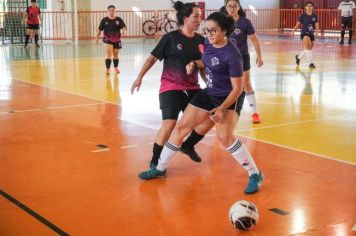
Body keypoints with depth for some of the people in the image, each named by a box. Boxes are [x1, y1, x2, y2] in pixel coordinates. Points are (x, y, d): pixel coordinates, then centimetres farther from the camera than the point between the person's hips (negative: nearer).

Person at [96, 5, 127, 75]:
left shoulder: (119, 19, -4)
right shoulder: (104, 20, -3)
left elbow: (124, 27, -13)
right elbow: (99, 29, 3)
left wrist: (123, 30, -35)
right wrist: (97, 37, -3)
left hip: (116, 40, 2)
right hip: (108, 39, -2)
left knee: (115, 55, 15)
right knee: (109, 53, -18)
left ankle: (116, 68, 35)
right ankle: (108, 69, -17)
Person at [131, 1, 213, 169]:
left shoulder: (200, 40, 4)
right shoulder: (171, 38, -8)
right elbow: (152, 58, -2)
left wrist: (201, 64, -6)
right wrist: (139, 77, -6)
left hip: (192, 88, 6)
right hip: (171, 88, -6)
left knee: (209, 119, 3)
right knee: (169, 124, -18)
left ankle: (188, 146, 30)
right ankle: (155, 161, 2)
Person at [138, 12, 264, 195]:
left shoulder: (232, 55, -25)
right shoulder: (208, 44, -4)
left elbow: (237, 88, -22)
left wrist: (222, 108, -30)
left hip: (230, 98, -8)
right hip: (209, 94, 8)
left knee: (224, 137, -28)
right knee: (181, 127, 6)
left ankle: (255, 174, -10)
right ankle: (160, 169, 22)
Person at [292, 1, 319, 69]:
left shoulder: (315, 16, 2)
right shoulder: (303, 15, -4)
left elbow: (317, 26, -1)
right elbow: (298, 24, 5)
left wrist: (316, 32, -18)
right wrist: (293, 31, 3)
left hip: (311, 34, 5)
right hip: (304, 33, -5)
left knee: (308, 49, 16)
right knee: (308, 47, -23)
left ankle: (298, 57, 41)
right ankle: (311, 63, -21)